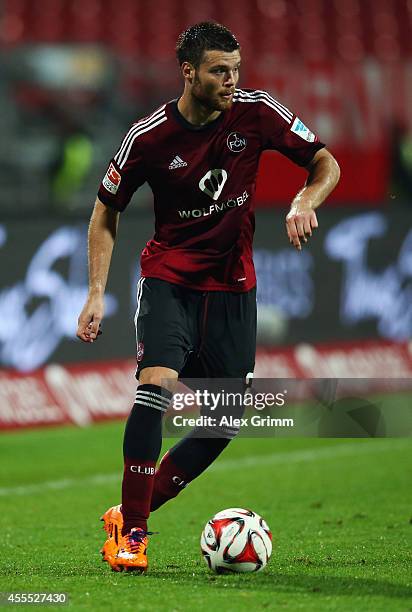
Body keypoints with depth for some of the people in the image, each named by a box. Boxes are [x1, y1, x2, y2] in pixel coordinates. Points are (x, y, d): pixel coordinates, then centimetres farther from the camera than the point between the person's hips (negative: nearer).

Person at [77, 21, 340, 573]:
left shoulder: (256, 112, -8)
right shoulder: (149, 136, -12)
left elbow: (326, 164, 1)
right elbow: (106, 212, 2)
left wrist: (304, 203, -20)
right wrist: (96, 293, -5)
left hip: (232, 287, 3)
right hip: (169, 277, -3)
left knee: (226, 422, 2)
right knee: (158, 386, -26)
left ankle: (130, 515, 16)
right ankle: (131, 530, -17)